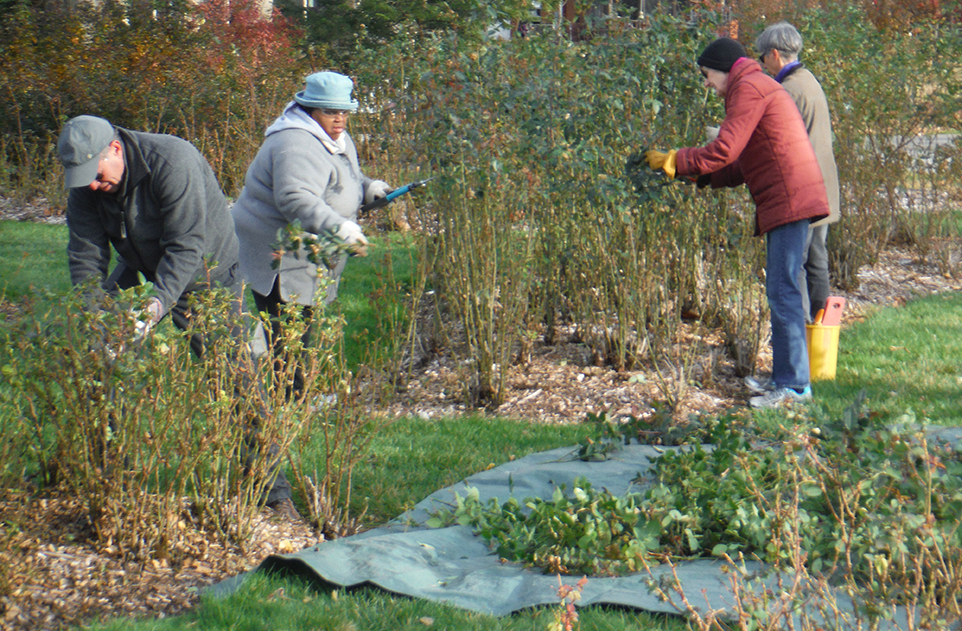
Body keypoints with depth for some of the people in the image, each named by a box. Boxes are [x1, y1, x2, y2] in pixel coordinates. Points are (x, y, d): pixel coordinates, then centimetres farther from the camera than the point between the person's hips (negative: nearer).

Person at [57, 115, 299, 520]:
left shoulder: (172, 162, -31)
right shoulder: (84, 187, -11)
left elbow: (187, 246, -32)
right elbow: (85, 257, -11)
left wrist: (161, 300, -42)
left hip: (206, 274, -6)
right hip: (139, 270, 6)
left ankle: (273, 490, -8)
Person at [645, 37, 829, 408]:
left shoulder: (749, 87, -6)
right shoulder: (761, 87, 26)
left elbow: (725, 151, -15)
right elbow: (743, 166, 23)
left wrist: (673, 162, -4)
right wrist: (700, 177, 17)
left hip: (788, 200, -11)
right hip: (787, 201, 11)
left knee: (782, 291, -11)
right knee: (780, 291, 13)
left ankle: (794, 385, -12)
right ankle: (785, 376, 17)